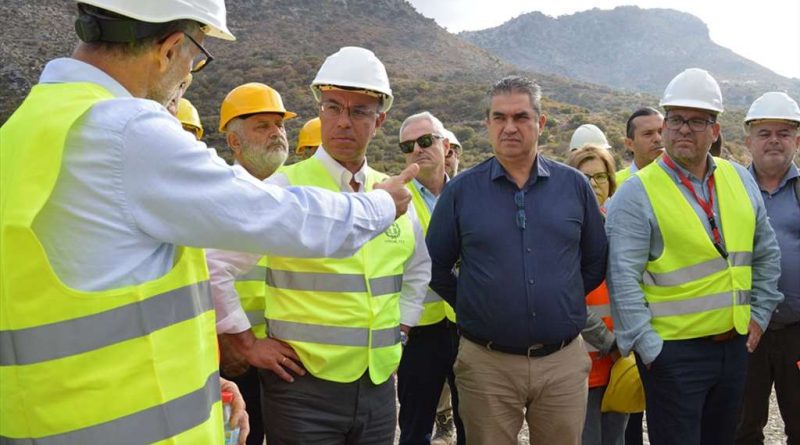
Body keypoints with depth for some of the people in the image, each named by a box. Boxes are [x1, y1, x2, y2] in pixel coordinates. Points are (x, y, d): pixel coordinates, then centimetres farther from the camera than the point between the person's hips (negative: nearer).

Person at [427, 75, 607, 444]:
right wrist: (470, 307, 4)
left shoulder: (574, 186, 2)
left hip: (564, 362, 2)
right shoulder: (461, 191, -2)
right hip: (486, 364, -1)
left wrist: (562, 301, 9)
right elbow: (435, 267, 5)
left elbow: (595, 262, 12)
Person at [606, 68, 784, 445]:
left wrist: (760, 313, 11)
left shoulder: (740, 180, 7)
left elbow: (766, 252, 17)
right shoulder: (637, 193, -12)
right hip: (673, 351, -6)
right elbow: (623, 279, -16)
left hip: (735, 344, 6)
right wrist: (647, 346, -17)